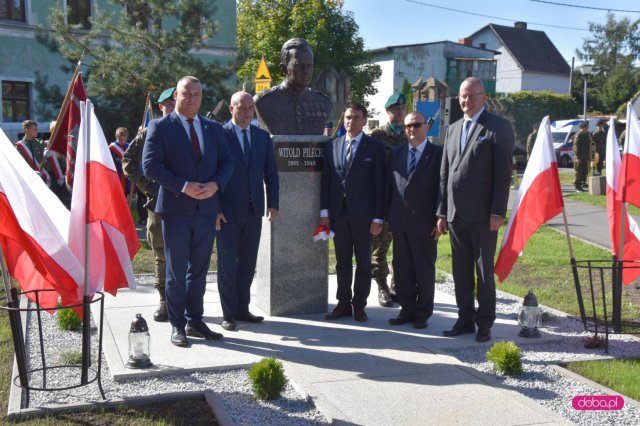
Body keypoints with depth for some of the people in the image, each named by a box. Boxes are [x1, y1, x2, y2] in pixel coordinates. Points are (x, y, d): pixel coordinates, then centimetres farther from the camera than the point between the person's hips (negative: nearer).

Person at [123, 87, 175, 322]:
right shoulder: (149, 133, 5)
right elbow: (128, 162, 7)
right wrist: (146, 186, -3)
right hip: (158, 202, 1)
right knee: (161, 254, 6)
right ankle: (165, 301, 16)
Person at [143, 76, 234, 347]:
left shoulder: (214, 129, 13)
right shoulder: (160, 127, -1)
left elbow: (227, 162, 9)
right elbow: (151, 165, -9)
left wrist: (215, 184, -10)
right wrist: (183, 186, -17)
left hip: (207, 208, 4)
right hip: (176, 209, -4)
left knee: (199, 269, 11)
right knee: (176, 271, 4)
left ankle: (195, 321, 22)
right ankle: (177, 325, 14)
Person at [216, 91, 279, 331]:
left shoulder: (262, 137, 10)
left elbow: (271, 174, 12)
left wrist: (273, 203, 4)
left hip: (254, 211, 4)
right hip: (227, 212, -4)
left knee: (248, 262, 10)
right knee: (227, 262, 3)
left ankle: (242, 308, 22)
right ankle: (228, 313, 13)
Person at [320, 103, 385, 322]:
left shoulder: (375, 147, -1)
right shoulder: (332, 146, 9)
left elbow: (379, 184, -4)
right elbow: (326, 179, 8)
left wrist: (378, 218, -8)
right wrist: (324, 211, 1)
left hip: (362, 214, -3)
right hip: (338, 213, 3)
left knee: (363, 263, 6)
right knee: (342, 262, 10)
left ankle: (359, 305, 17)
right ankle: (343, 304, 20)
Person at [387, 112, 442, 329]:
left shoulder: (438, 154, -2)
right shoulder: (396, 154, 11)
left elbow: (442, 189, -5)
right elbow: (389, 187, 12)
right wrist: (387, 217, 7)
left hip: (424, 223, -4)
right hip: (399, 223, 4)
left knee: (425, 269, 6)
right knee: (401, 268, 9)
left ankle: (422, 313, 18)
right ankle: (407, 310, 21)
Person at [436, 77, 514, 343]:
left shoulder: (498, 127, -3)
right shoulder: (453, 129, 15)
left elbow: (503, 172, -8)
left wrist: (498, 212, -14)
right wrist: (442, 212, 11)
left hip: (482, 215, -5)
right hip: (455, 214, 6)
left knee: (484, 270, 4)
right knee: (461, 271, 12)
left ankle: (485, 323, 16)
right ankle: (465, 320, 23)